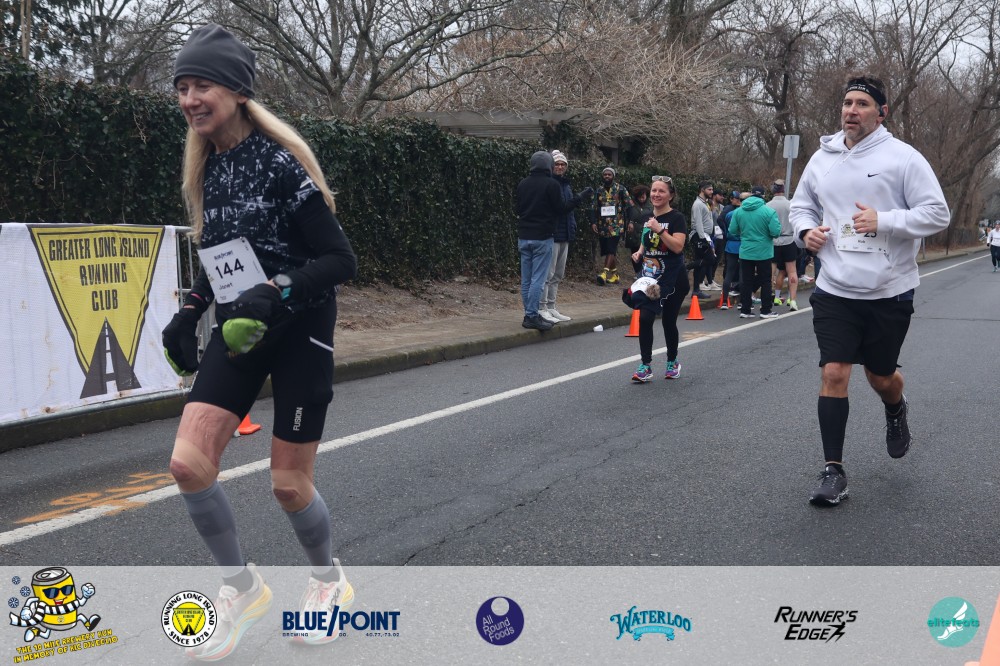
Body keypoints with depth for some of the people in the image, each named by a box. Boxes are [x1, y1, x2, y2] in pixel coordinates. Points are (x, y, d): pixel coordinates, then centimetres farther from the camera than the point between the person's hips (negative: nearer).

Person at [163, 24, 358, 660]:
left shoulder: (278, 160, -16)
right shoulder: (209, 165, 6)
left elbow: (340, 259, -17)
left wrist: (273, 298, -29)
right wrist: (189, 315, 13)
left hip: (299, 332, -6)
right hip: (239, 332, 6)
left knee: (289, 483, 2)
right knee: (189, 462, -8)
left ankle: (330, 582, 33)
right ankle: (242, 588, 13)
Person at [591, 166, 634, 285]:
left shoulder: (620, 189, 0)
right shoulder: (599, 190, 11)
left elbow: (629, 206, 0)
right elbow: (594, 208, 11)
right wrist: (593, 222, 0)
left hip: (616, 224, -5)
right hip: (602, 225, 5)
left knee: (611, 249, -15)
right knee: (606, 250, 6)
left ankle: (605, 272, -23)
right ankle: (614, 274, 15)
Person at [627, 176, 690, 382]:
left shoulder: (676, 218, -8)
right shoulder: (647, 218, 11)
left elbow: (678, 246, -21)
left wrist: (659, 229, -28)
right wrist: (639, 253, 6)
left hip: (672, 279, -4)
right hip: (650, 277, 5)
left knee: (669, 322, 6)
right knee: (645, 318, -10)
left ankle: (672, 362, 28)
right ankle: (645, 366, -5)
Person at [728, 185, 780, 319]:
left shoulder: (738, 211, -3)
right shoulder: (769, 211, -13)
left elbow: (732, 230, -2)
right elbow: (775, 232, -18)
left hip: (745, 252, 3)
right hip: (764, 253, -3)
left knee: (746, 281, 10)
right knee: (765, 281, 9)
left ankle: (745, 310, 11)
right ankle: (766, 311, 12)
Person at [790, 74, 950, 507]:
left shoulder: (903, 157, -7)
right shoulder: (822, 159, 5)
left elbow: (938, 214, -10)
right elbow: (801, 205, 19)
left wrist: (883, 221, -22)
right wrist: (806, 230, -3)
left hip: (889, 293, -2)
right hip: (835, 292, 2)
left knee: (880, 377, 12)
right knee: (833, 374, -7)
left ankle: (896, 410, 50)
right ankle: (833, 471, 2)